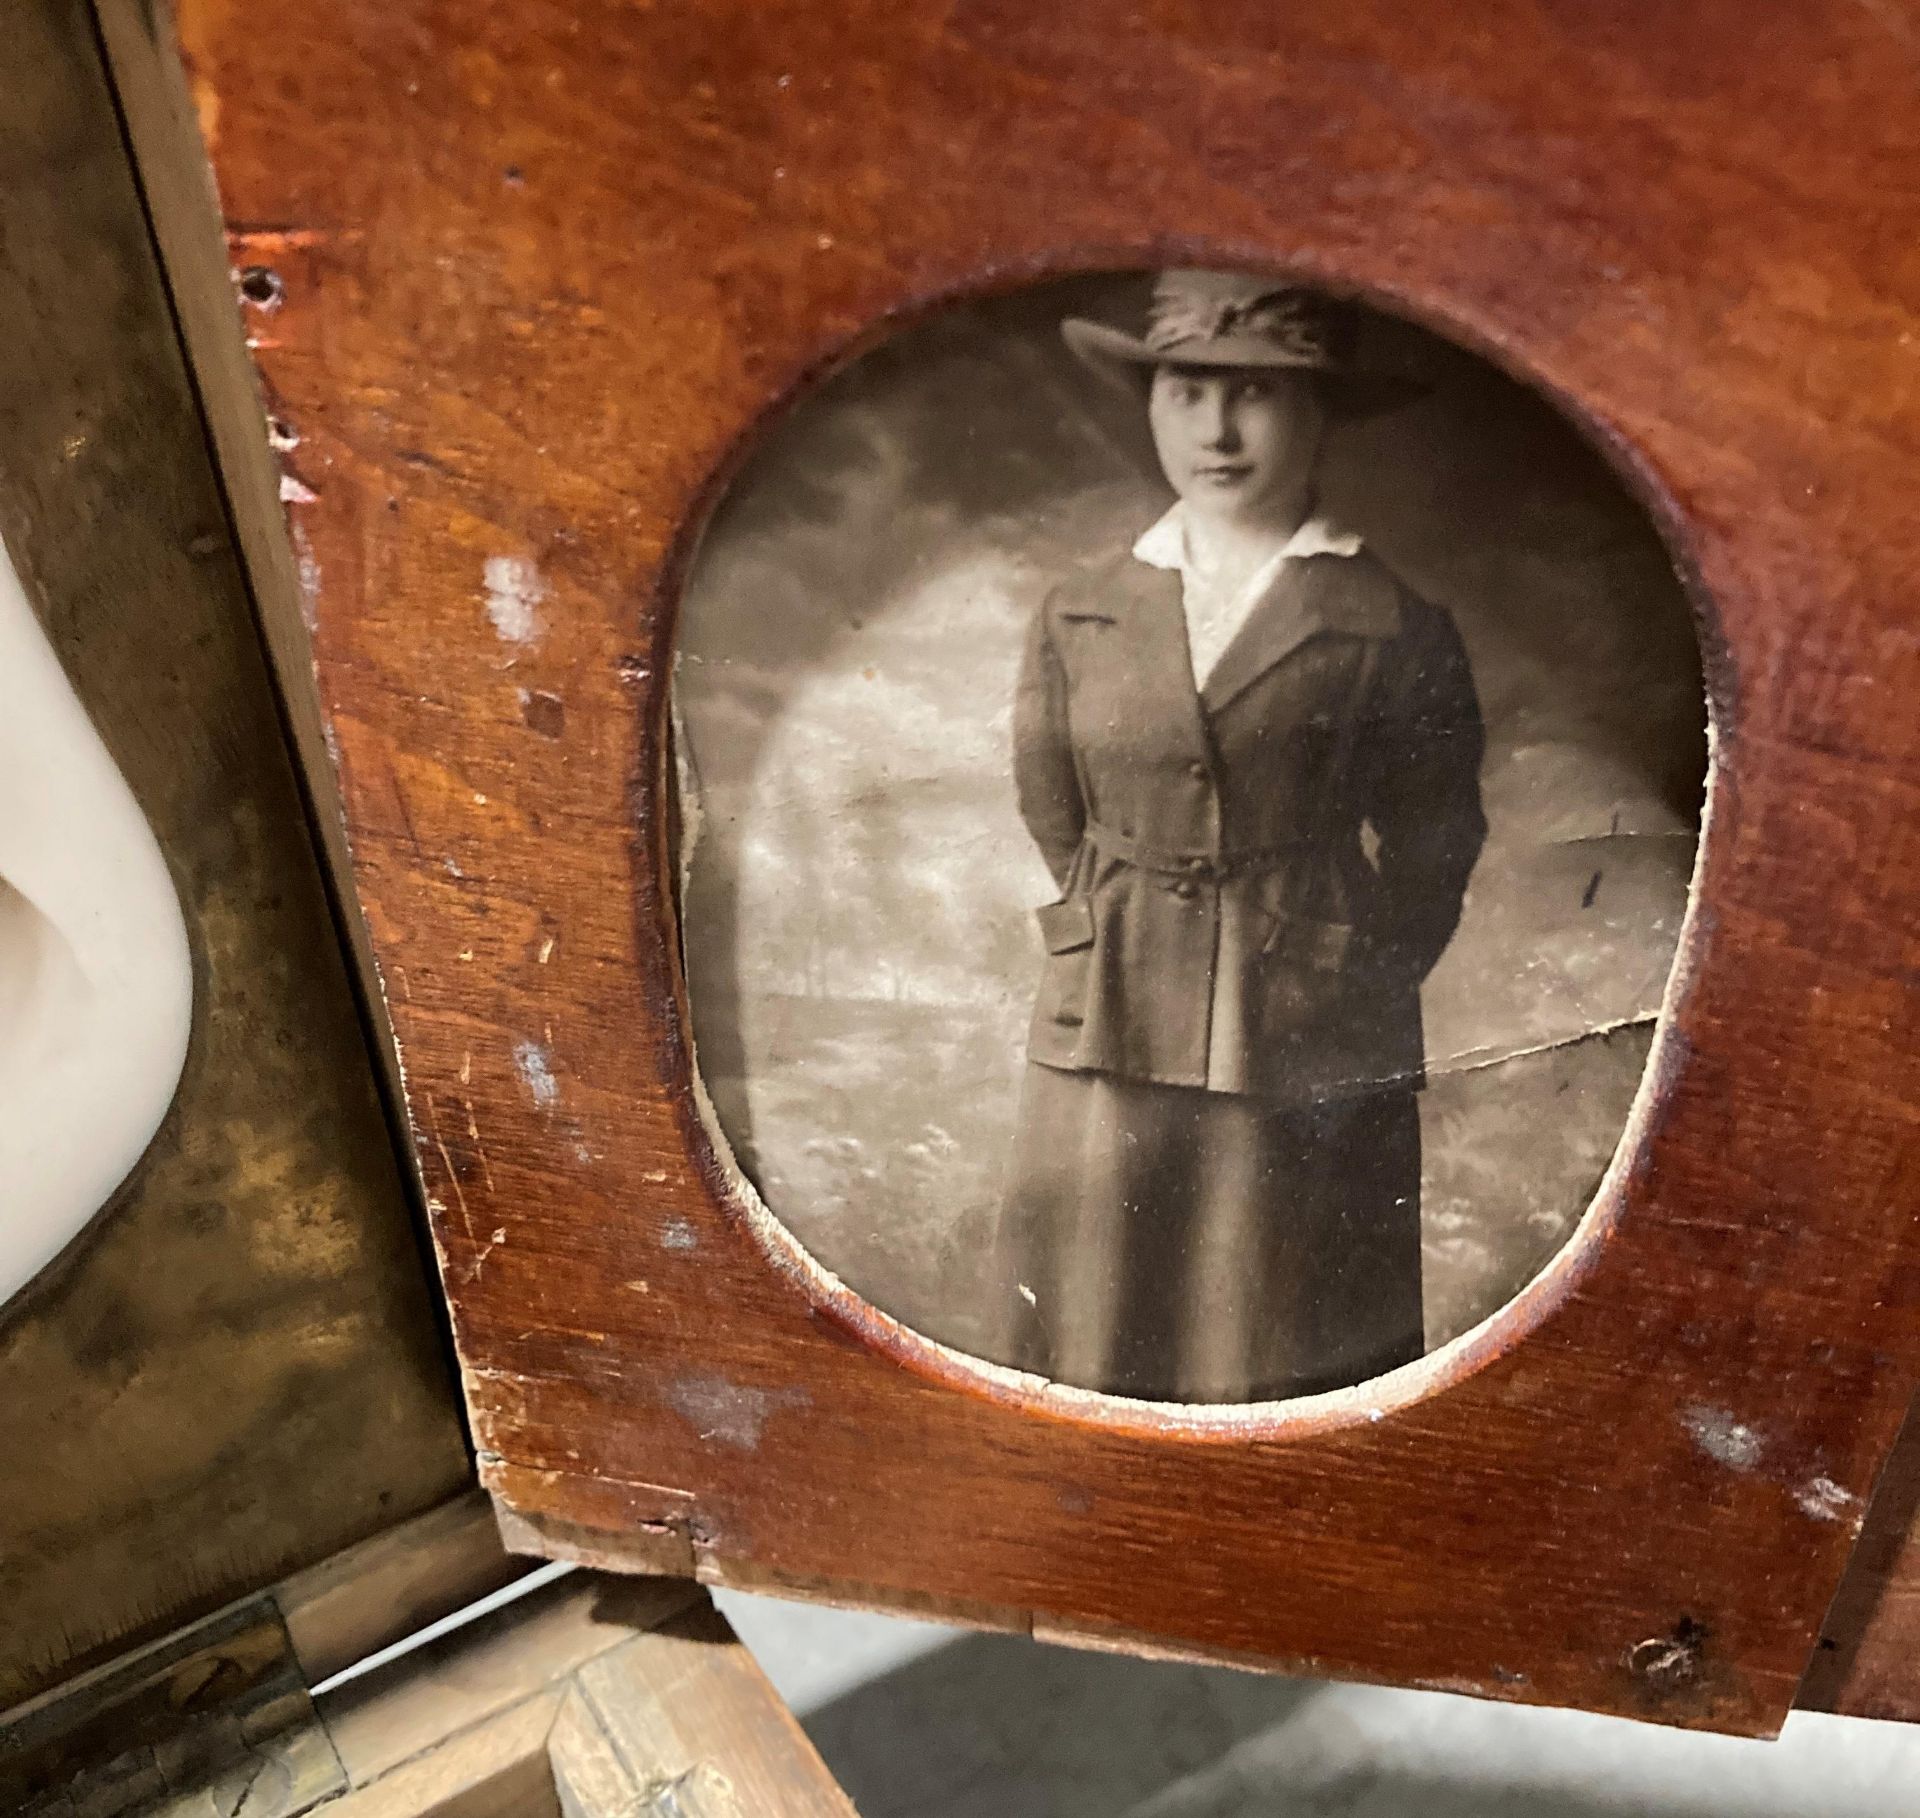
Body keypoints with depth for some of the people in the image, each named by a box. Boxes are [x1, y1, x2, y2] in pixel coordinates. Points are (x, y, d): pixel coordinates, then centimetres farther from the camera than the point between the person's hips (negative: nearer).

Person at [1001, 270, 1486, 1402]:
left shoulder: (1393, 621, -2)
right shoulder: (1081, 616, 7)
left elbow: (1435, 850, 6)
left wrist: (1344, 990, 7)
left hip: (1311, 1072, -2)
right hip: (1110, 1066, 3)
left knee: (1304, 1379, 7)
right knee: (1104, 1378, 8)